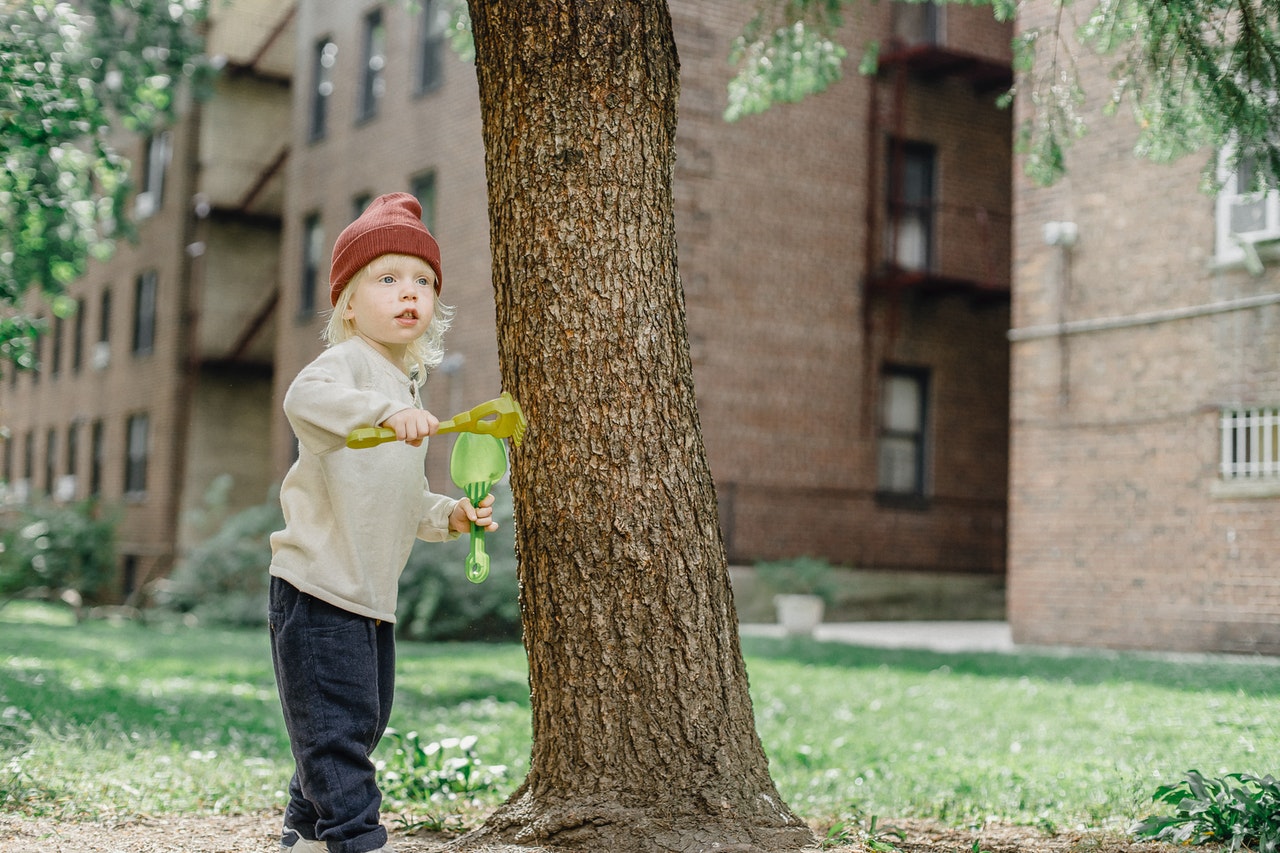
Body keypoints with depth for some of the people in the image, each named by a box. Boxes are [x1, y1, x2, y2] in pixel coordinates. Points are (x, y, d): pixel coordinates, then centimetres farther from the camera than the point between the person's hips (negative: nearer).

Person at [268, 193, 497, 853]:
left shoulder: (405, 386, 19)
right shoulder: (349, 361, -9)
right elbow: (304, 397, -35)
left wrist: (451, 515, 9)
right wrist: (386, 412, -47)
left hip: (373, 599, 10)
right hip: (320, 587, -10)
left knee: (359, 724, 16)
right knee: (337, 724, -8)